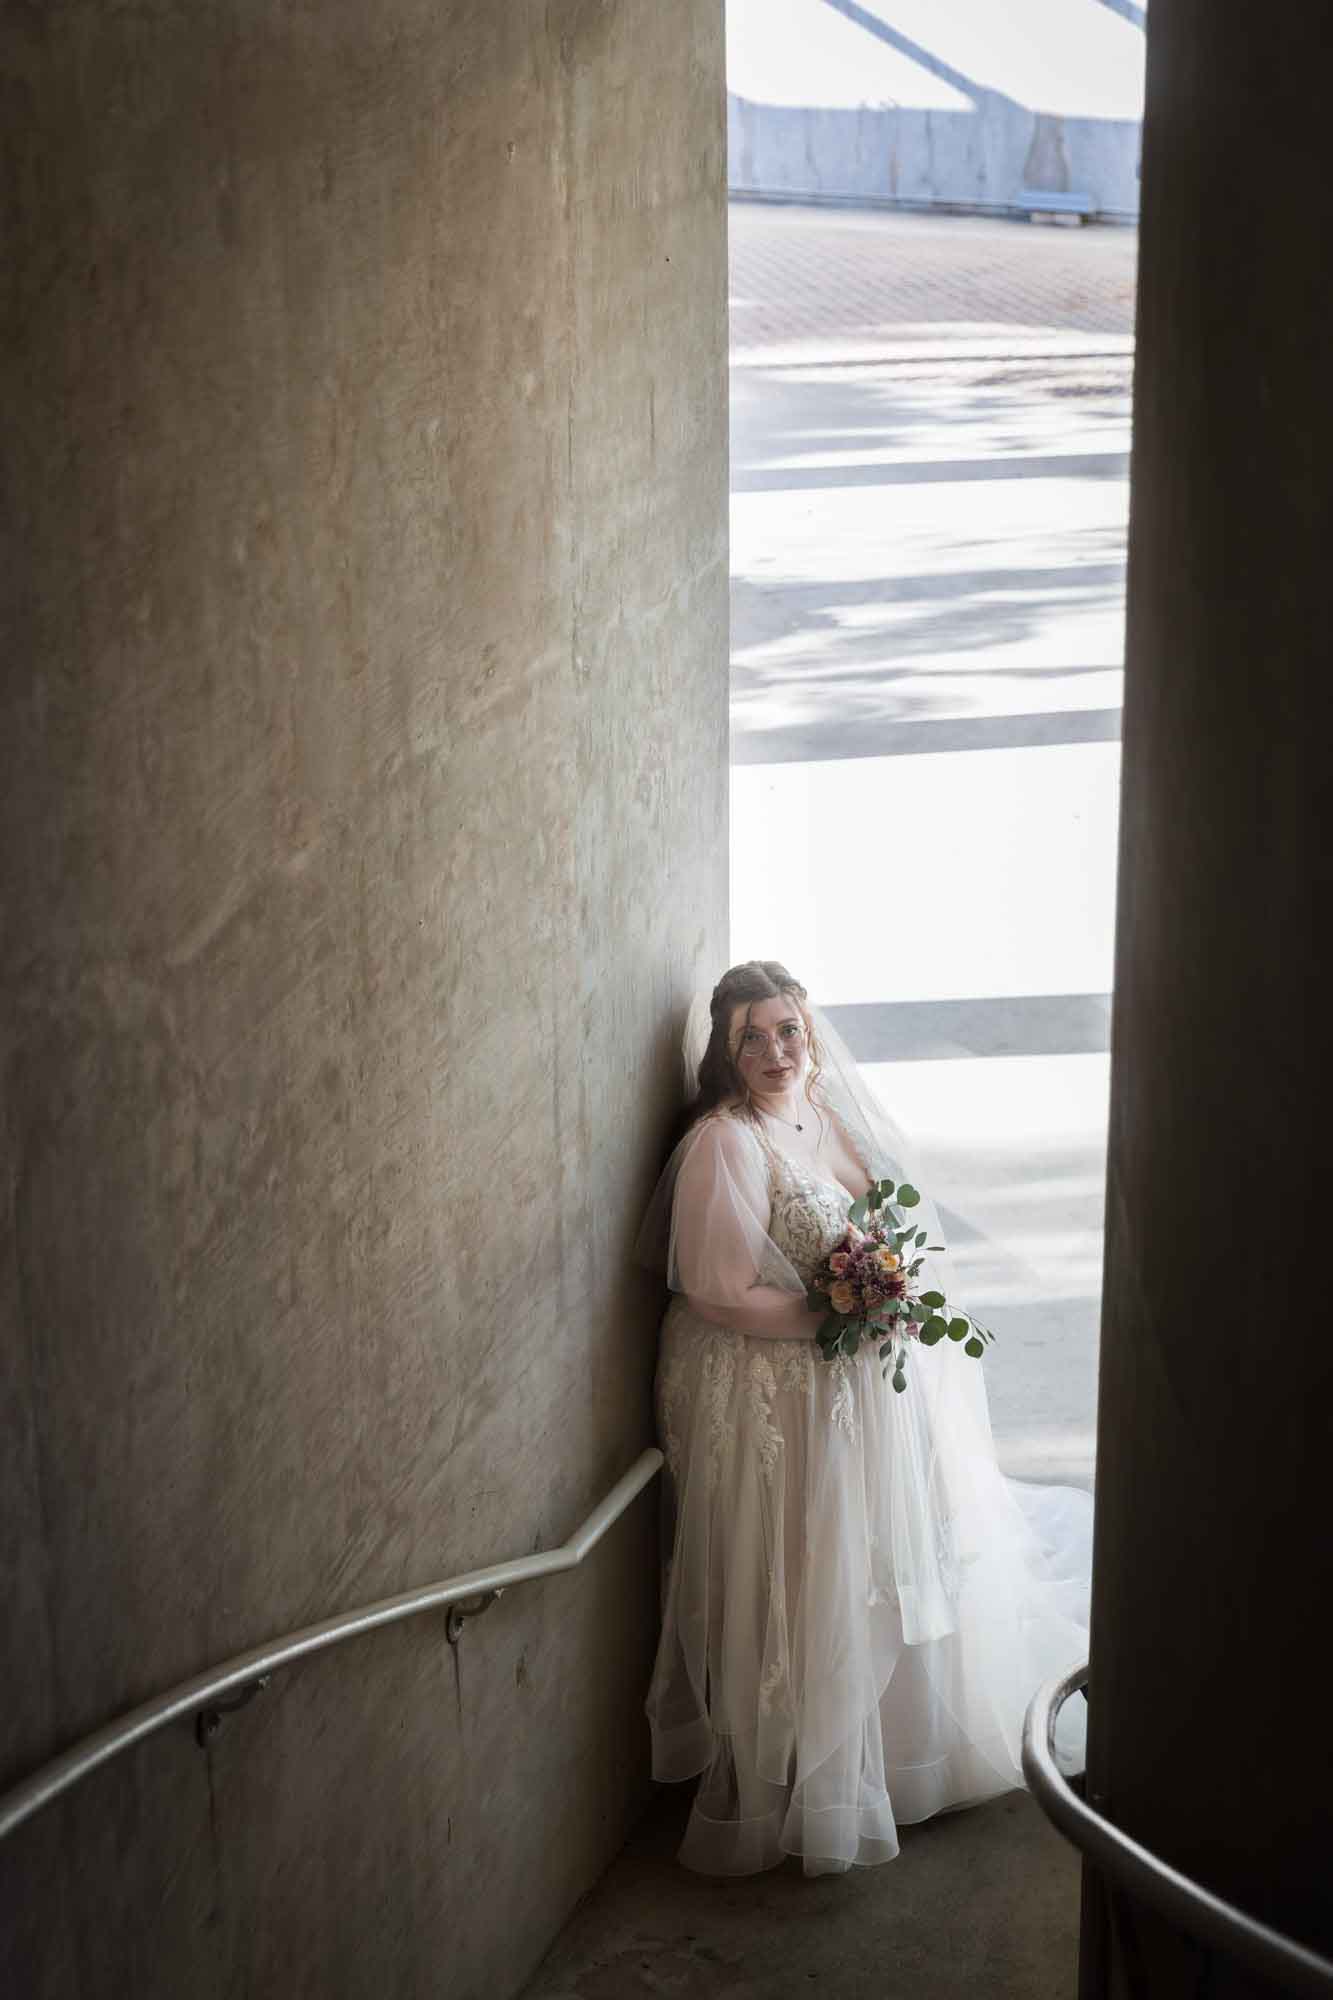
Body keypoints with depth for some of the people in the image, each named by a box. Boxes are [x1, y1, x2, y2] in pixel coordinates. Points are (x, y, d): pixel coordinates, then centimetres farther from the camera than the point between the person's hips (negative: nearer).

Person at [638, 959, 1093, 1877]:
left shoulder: (832, 1118, 4)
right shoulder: (725, 1144, -19)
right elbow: (719, 1292, -21)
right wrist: (836, 1317, -19)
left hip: (862, 1390, 8)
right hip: (775, 1402, -8)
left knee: (879, 1575, 18)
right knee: (800, 1592, 1)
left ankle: (888, 1753, 38)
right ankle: (798, 1785, 17)